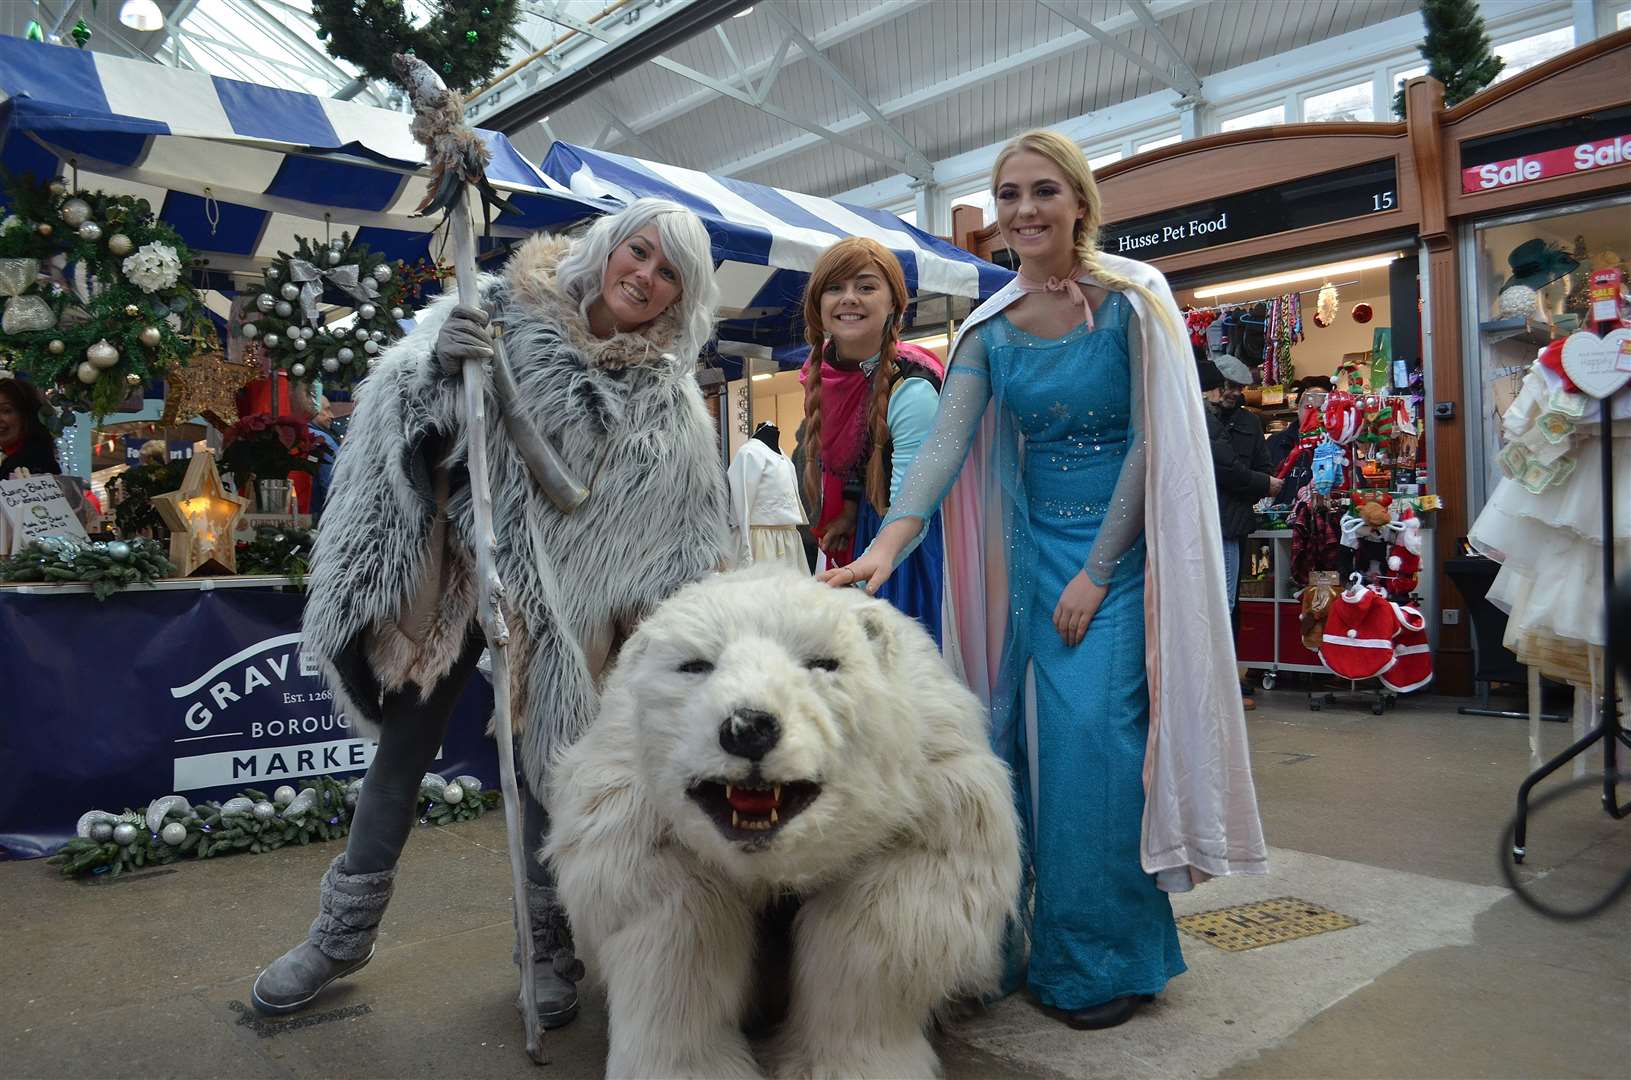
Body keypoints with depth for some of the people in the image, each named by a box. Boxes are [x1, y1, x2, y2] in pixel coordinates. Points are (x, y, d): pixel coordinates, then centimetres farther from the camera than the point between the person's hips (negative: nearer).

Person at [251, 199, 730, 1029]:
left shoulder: (668, 405, -2)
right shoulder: (505, 312, -7)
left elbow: (682, 543, 0)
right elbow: (400, 403, -7)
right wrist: (435, 365, -28)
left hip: (557, 601, 0)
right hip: (450, 573, 1)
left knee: (545, 766, 7)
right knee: (402, 753, 12)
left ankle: (548, 945, 26)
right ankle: (344, 933, 29)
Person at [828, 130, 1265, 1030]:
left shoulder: (1132, 301, -7)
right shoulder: (991, 327, 3)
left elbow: (1152, 440, -10)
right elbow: (947, 442, -7)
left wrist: (1097, 572, -13)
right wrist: (889, 543, -23)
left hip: (1122, 545, -4)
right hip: (1035, 545, 4)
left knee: (1095, 736, -10)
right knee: (1029, 738, 4)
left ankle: (1112, 959, 9)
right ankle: (1046, 951, 22)